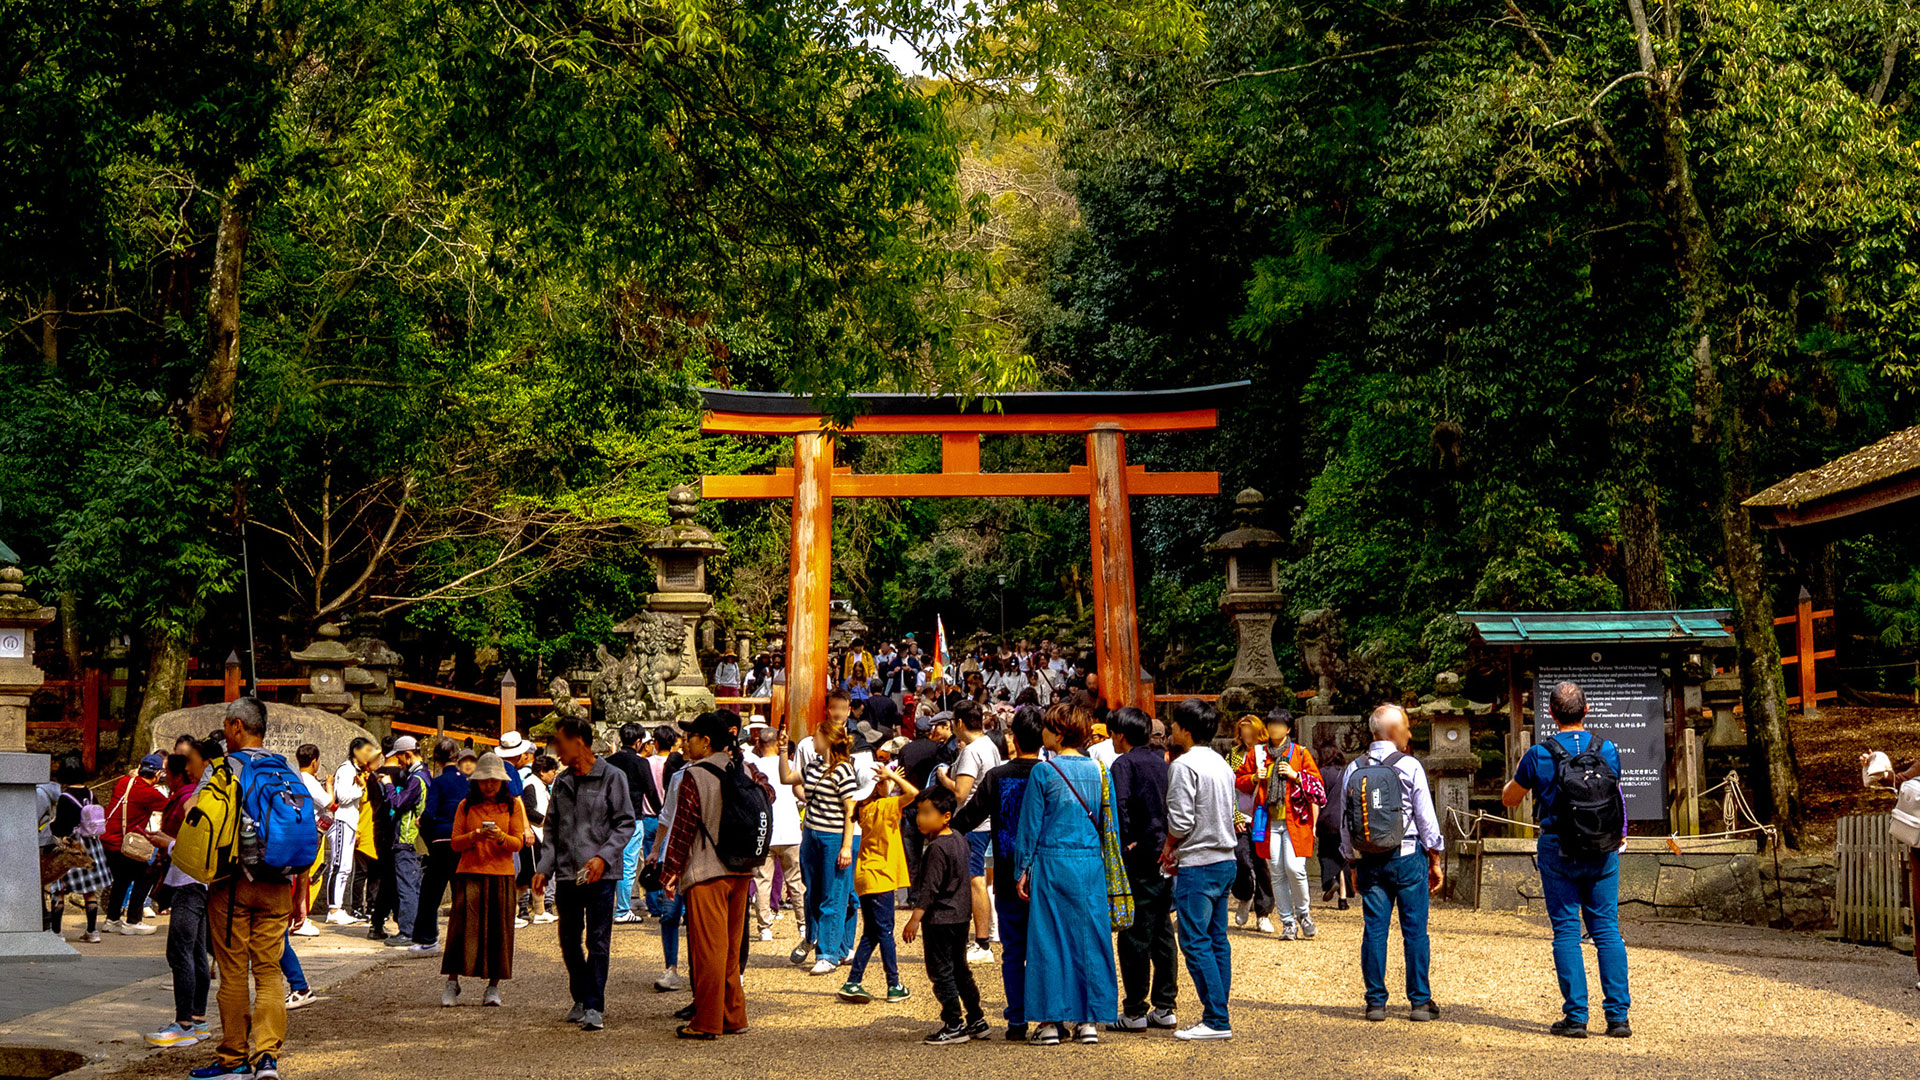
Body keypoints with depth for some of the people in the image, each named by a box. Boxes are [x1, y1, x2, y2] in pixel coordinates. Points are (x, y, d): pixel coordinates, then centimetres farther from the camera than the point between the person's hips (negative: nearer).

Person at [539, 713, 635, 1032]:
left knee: (598, 942, -6)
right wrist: (544, 868, 5)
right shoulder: (562, 782, 13)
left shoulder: (612, 777, -3)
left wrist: (603, 856, -15)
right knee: (570, 942, 11)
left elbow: (625, 823, -3)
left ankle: (595, 1007, -3)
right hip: (566, 875, 6)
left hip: (599, 875, -6)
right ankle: (581, 1000, 24)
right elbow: (552, 829, 17)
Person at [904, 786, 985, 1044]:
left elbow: (929, 888, -22)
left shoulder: (937, 847, -19)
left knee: (941, 972, -1)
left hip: (940, 919, -9)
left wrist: (915, 918, -20)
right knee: (959, 969, 17)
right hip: (961, 916, 10)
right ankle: (976, 1020, 22)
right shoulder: (958, 839, 8)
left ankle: (954, 1025, 2)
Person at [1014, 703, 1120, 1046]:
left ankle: (1050, 1020, 3)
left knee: (1050, 940, 2)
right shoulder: (1097, 770, 4)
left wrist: (1023, 870, 1)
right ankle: (1089, 1020, 9)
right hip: (1091, 864, 4)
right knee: (1089, 939, 8)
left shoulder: (1044, 772, -7)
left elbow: (1030, 824, -5)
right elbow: (1107, 821, 8)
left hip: (1053, 864, -4)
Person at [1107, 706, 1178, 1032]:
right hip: (1166, 857, 7)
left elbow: (1120, 804, -22)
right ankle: (1164, 1008, 15)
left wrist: (1125, 843, -14)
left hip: (1139, 858, -7)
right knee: (1163, 932, 11)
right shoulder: (1162, 761, 13)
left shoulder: (1125, 763, -8)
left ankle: (1135, 1012, 2)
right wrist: (1167, 841, 9)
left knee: (1135, 936, -2)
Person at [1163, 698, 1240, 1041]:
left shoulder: (1184, 765, -13)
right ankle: (1218, 1014, 13)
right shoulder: (1222, 765, 13)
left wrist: (1168, 848, 3)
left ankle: (1216, 1020, -8)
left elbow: (1180, 821, -18)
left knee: (1195, 941, -6)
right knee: (1217, 939, 11)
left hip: (1198, 865, -9)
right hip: (1226, 861, 9)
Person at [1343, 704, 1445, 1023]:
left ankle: (1376, 1002, 6)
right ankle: (1420, 1002, 6)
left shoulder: (1354, 769, 4)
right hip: (1407, 856, -3)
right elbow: (1426, 817, -5)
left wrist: (1353, 862, 17)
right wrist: (1436, 860, 5)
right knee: (1415, 930, 3)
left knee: (1374, 929, 5)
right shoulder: (1409, 767, -7)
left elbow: (1345, 821, 8)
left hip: (1369, 861, 3)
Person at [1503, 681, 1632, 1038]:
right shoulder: (1608, 750, 0)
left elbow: (1509, 798, 5)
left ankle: (1575, 1017, 0)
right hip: (1602, 850, 2)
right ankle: (1618, 1016, 3)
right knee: (1607, 931, 6)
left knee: (1566, 932, 2)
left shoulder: (1539, 755, -9)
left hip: (1558, 849, -2)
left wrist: (1520, 772, 24)